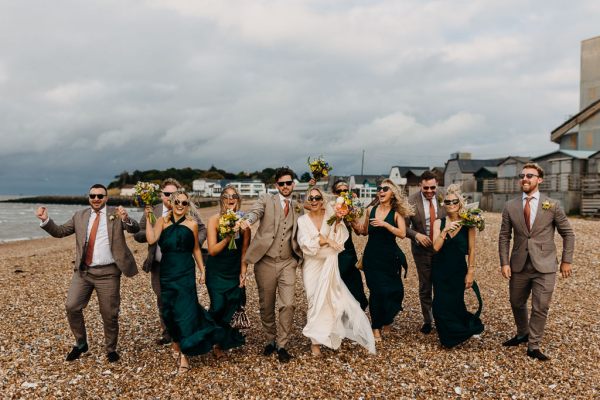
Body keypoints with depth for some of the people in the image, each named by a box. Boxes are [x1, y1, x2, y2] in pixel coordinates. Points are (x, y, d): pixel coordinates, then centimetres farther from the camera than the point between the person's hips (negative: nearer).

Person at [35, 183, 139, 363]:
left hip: (107, 272, -3)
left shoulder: (116, 213, -1)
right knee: (72, 307, 0)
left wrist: (126, 219, -35)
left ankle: (111, 349, 23)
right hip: (83, 271, 4)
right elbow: (60, 231, 12)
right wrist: (46, 220, -6)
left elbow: (135, 229, -13)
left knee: (109, 314, 4)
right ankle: (80, 343, 22)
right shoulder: (80, 216, 10)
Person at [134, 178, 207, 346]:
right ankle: (167, 333, 29)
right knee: (162, 301, 14)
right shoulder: (151, 212, 3)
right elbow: (137, 235, 4)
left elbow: (202, 229, 4)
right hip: (158, 266, 3)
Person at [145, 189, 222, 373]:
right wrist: (148, 218, -12)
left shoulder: (192, 224, 2)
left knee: (185, 309, -4)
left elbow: (196, 249, 9)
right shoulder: (162, 221, 1)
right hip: (167, 272, 1)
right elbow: (151, 239, -14)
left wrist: (202, 270, 7)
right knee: (169, 309, 10)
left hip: (186, 272, -1)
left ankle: (184, 353, 5)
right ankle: (176, 341, 35)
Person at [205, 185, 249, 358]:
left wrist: (243, 273, 0)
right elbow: (212, 250, -15)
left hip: (235, 272, 2)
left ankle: (219, 342, 30)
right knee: (218, 307, -8)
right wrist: (228, 237, -30)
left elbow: (245, 249, 1)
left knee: (231, 307, 4)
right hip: (217, 272, -2)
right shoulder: (214, 220, -12)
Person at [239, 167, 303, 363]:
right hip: (265, 262, -1)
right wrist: (247, 220, -41)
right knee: (266, 306, 10)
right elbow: (255, 211, -19)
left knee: (288, 305, -7)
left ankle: (282, 345, 11)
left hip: (287, 263, 1)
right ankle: (271, 340, 32)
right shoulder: (266, 200, 2)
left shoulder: (298, 208, 11)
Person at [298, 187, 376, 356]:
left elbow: (339, 239, -8)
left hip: (329, 264, 1)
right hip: (312, 265, 0)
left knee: (328, 299, 1)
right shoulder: (302, 220, -3)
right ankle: (315, 341, 14)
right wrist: (326, 240, -20)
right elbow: (305, 244, -13)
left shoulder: (331, 216, -2)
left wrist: (338, 222, -22)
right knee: (315, 301, 3)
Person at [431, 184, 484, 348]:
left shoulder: (468, 223, -8)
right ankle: (447, 337, 31)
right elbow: (436, 247, -13)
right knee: (442, 305, 7)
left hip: (459, 271, -2)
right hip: (440, 271, 2)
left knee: (457, 304, 4)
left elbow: (471, 250, -4)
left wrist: (470, 272, -5)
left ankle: (458, 334, 34)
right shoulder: (439, 223, -4)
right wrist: (445, 230, -25)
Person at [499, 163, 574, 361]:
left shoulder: (552, 205, -3)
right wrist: (504, 262, -3)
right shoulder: (510, 206, 0)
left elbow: (568, 233, 4)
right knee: (517, 304, 16)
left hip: (544, 266, -2)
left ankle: (533, 346, 16)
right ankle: (522, 334, 40)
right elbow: (504, 237, 3)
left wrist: (566, 260, 1)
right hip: (519, 265, 2)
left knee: (540, 308, 0)